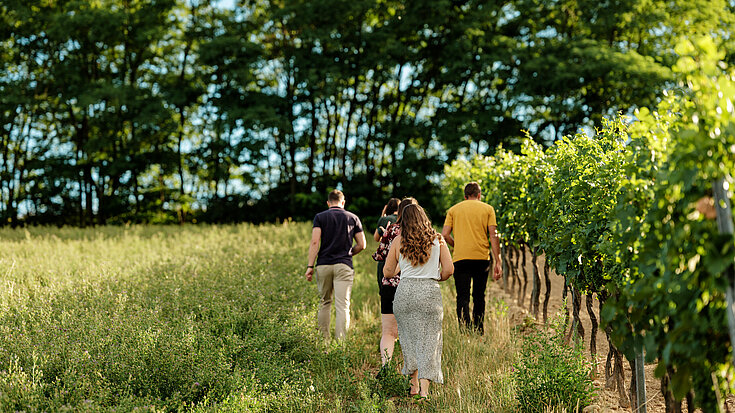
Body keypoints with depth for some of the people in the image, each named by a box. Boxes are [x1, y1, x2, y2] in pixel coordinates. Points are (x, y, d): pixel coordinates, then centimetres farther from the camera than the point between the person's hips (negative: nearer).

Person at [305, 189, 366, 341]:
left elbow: (315, 242, -5)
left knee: (325, 303, 16)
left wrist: (310, 266, -6)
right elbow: (361, 245, 8)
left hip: (323, 265, 1)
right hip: (344, 266, -1)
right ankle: (340, 342, -13)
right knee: (343, 306, -5)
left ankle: (324, 339, 19)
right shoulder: (353, 218, 9)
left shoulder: (320, 217, 6)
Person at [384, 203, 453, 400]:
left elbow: (387, 272, 7)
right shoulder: (437, 240, 3)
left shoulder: (398, 241, 3)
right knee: (429, 339, 2)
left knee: (410, 337, 14)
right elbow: (449, 269, -1)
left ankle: (414, 385, 19)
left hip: (405, 291, 1)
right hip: (430, 292, -1)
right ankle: (424, 389, -7)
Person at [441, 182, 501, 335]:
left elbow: (445, 234, 2)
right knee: (479, 297, 13)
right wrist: (497, 262, -1)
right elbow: (493, 235, 0)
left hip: (461, 258, 0)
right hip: (481, 258, 1)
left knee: (463, 297, -3)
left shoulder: (454, 209, 10)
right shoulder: (487, 209, 8)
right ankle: (479, 333, 18)